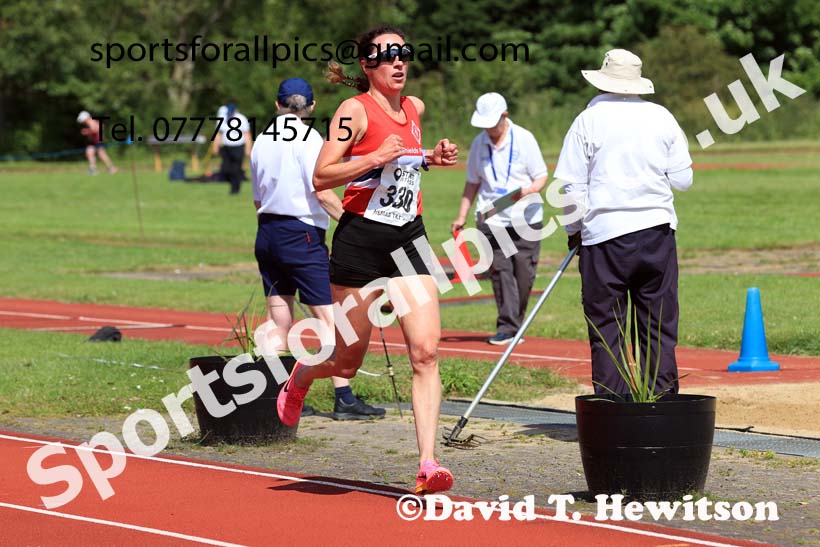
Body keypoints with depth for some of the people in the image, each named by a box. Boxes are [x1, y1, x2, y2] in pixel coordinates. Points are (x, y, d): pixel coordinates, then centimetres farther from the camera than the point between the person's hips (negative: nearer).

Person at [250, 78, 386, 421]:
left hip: (266, 233, 7)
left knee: (279, 322, 10)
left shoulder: (262, 141, 12)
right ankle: (344, 399, -10)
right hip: (301, 234, -7)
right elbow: (322, 193, -17)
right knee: (329, 316, -6)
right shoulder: (307, 138, -9)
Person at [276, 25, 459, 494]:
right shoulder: (356, 109, -9)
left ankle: (429, 464, -14)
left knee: (427, 351, -11)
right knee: (347, 362, 8)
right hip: (360, 239, -5)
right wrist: (375, 158, -24)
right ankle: (299, 380, 43)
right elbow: (321, 177, -14)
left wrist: (431, 157, 11)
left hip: (409, 239, 5)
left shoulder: (415, 107, 11)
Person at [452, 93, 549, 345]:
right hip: (491, 219, 2)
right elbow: (473, 183, 18)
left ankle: (515, 324, 14)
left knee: (524, 273, -3)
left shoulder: (523, 139, -1)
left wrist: (528, 190, -21)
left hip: (526, 219, -2)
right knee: (501, 272, -10)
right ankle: (507, 327, -10)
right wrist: (462, 216, 13)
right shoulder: (478, 144, 9)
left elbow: (541, 176, 0)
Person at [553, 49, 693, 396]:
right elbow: (682, 179, 7)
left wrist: (574, 230, 9)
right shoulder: (662, 118, 5)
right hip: (657, 229, 3)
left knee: (606, 328, 2)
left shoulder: (589, 120, -3)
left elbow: (571, 184, -4)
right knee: (659, 327, 7)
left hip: (604, 234, -3)